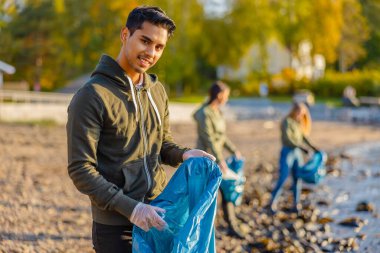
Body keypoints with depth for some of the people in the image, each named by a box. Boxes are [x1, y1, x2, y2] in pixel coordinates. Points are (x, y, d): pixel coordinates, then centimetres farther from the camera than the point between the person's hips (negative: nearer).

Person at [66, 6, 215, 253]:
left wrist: (184, 154, -4)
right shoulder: (92, 96, -14)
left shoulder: (157, 90, 7)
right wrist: (130, 207, -23)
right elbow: (81, 169, -16)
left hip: (156, 218, 6)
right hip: (116, 226, -6)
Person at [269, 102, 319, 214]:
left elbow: (303, 137, 10)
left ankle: (296, 205, 12)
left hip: (297, 153, 7)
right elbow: (288, 139, -18)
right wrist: (302, 148, -23)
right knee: (282, 179, -6)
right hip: (287, 152, -7)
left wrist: (313, 147, -3)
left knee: (298, 179, 6)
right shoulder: (287, 122, -11)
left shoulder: (299, 123, 11)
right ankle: (273, 204, 3)